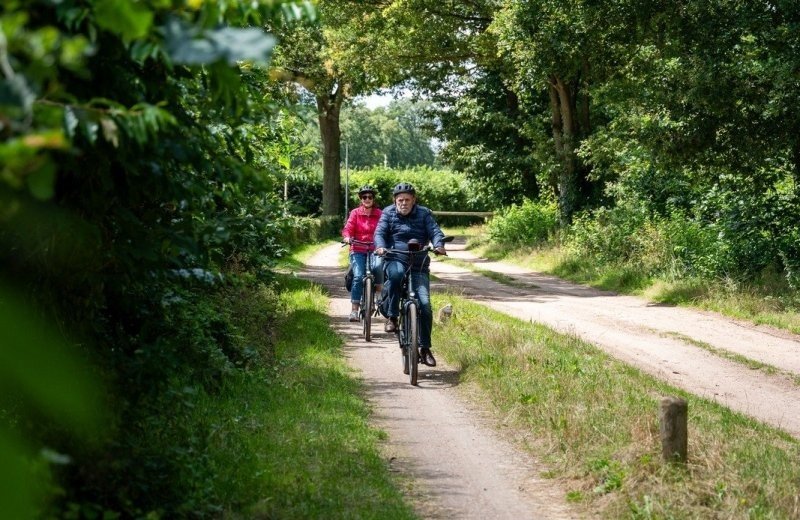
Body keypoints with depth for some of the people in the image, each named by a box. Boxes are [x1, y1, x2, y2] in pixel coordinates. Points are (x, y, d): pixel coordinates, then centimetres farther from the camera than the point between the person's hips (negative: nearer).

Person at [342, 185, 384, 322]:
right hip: (358, 250, 0)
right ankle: (354, 310, -13)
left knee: (377, 266, -31)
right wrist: (347, 237, -25)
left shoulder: (380, 214, 5)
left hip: (375, 250, 0)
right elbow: (348, 228, -3)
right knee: (358, 277, -17)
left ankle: (379, 293, -5)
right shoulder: (355, 213, 6)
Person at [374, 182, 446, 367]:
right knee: (396, 273, -40)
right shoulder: (388, 213, 8)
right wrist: (380, 246, -26)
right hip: (395, 260, -1)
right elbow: (380, 232, -4)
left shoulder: (424, 213, 7)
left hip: (419, 266, 1)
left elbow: (435, 231, -5)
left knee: (425, 305, -12)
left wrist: (439, 245, -27)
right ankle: (392, 317, -25)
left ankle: (425, 348, 1)